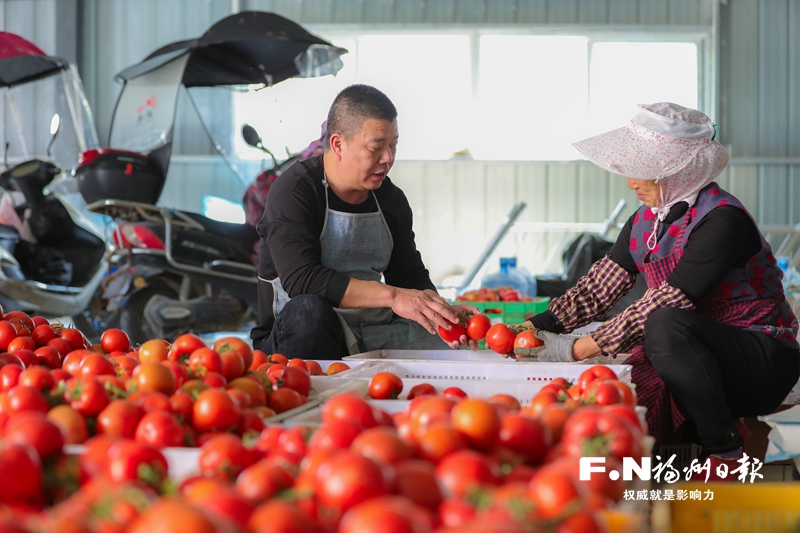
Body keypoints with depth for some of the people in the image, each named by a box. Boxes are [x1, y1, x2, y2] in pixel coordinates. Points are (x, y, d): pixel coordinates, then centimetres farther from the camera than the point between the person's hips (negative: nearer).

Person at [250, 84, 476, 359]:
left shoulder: (391, 198, 10)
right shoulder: (293, 192, -12)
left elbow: (409, 273, 13)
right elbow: (301, 279, -27)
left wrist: (439, 311, -11)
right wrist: (392, 296, -32)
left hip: (372, 334, 5)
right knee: (309, 311, -38)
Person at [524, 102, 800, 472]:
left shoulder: (722, 221, -21)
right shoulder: (644, 222, 6)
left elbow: (664, 306, -26)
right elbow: (598, 288, 4)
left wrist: (576, 350, -27)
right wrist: (539, 326, -12)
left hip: (763, 361, -7)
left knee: (665, 326, -36)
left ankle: (726, 452, -20)